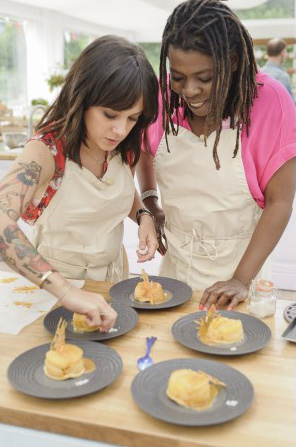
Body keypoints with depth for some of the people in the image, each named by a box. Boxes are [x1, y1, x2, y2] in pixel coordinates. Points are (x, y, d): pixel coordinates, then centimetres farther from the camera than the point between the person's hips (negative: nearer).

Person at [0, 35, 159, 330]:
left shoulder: (122, 147, -8)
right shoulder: (47, 150, -24)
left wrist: (143, 216, -8)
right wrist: (65, 290, -49)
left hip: (113, 274, 5)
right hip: (56, 282, -5)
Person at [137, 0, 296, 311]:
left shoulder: (270, 102, -18)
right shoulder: (164, 94, -9)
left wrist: (241, 280, -23)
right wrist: (149, 200, -3)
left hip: (237, 262, -3)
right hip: (174, 260, 3)